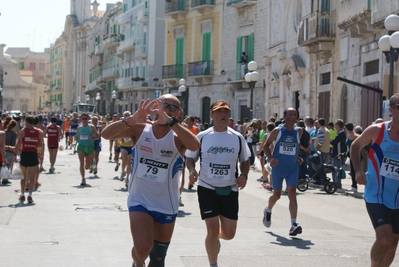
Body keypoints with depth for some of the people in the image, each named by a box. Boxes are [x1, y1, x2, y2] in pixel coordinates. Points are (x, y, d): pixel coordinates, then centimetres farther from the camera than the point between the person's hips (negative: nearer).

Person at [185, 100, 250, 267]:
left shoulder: (237, 138, 2)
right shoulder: (202, 137, -3)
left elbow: (245, 160, 13)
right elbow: (190, 158, 6)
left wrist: (244, 175, -7)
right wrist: (192, 170, -16)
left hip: (230, 190, 2)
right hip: (207, 189, -2)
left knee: (229, 233, 3)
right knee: (212, 230, -7)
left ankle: (215, 237, 41)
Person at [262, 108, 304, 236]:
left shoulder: (299, 131, 2)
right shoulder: (277, 131, -7)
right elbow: (266, 145, 0)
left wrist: (297, 157, 6)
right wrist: (270, 158, -16)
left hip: (292, 169, 1)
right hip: (278, 168, -1)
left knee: (292, 193, -14)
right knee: (277, 195, 11)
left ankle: (294, 224, -19)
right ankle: (268, 210, 44)